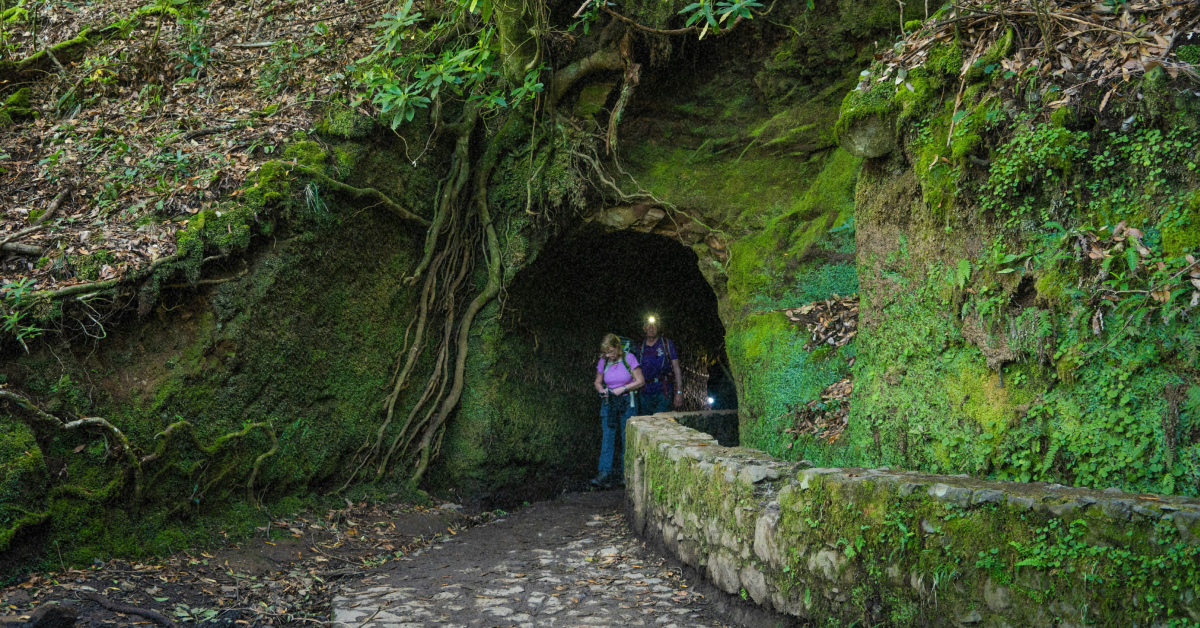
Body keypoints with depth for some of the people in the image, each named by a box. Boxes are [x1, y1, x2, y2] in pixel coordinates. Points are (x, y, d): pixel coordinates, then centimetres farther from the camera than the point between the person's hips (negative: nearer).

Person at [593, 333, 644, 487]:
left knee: (626, 437, 1)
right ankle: (605, 472, -10)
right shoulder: (603, 362, 2)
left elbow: (640, 381, -7)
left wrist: (622, 389, -16)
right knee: (607, 437, -6)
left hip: (626, 402, -2)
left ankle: (624, 472, 11)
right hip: (608, 403, 2)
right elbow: (597, 382, 14)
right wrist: (601, 390, -8)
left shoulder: (629, 358, -8)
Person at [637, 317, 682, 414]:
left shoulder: (667, 344, 4)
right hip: (646, 394, 3)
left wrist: (679, 392, -7)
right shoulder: (639, 347, 11)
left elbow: (676, 368, 1)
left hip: (664, 391, -3)